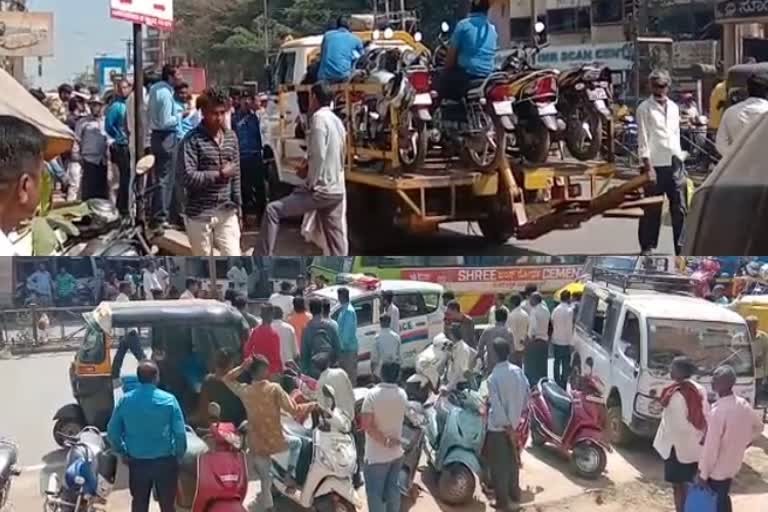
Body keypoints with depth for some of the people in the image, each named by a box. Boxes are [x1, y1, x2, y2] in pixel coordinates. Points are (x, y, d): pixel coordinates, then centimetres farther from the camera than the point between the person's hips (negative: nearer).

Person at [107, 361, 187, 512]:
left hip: (137, 462, 2)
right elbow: (180, 433, -14)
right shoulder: (168, 400, -12)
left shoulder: (125, 400, -4)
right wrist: (179, 455, 3)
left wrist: (123, 452, 15)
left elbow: (112, 431, 0)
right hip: (164, 461, -2)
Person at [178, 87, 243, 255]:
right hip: (199, 215, -4)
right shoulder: (192, 140, -12)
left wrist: (238, 205, 12)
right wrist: (219, 174, -18)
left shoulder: (231, 137, 7)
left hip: (226, 212, 4)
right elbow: (188, 177, -21)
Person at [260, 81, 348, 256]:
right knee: (336, 240, 10)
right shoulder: (337, 121, 14)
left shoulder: (319, 118, -12)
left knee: (272, 210, -3)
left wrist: (311, 184, -9)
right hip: (337, 190, 8)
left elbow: (318, 155, -20)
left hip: (321, 189, -8)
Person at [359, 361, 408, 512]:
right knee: (392, 489, 19)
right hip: (397, 453, 5)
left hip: (377, 455, -5)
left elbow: (366, 424, -25)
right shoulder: (402, 394, -3)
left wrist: (385, 441, -18)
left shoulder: (373, 395, -20)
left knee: (375, 493, 5)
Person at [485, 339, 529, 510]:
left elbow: (496, 405, -25)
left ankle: (502, 501, 15)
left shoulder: (493, 377, -25)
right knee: (513, 461, 23)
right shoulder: (518, 371, -7)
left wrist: (506, 425, -14)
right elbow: (526, 394, 2)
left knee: (498, 465, 7)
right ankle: (515, 493, 36)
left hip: (498, 426, -6)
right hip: (514, 424, 6)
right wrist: (519, 413, 14)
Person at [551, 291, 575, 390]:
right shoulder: (569, 310, -15)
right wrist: (571, 343, -11)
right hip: (565, 342, -6)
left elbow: (553, 324, 9)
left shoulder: (555, 310, 4)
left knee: (557, 363, 14)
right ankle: (563, 387, -1)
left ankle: (557, 385, 20)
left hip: (555, 341, 6)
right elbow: (569, 328, -16)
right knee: (566, 365, 0)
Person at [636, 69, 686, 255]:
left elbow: (676, 135, 18)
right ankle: (648, 246, 15)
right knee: (652, 209, 3)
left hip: (675, 163, 5)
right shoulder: (644, 108, -4)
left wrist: (680, 162, 14)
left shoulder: (674, 107, 13)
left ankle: (682, 246, 9)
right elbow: (643, 140, -8)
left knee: (680, 208, 4)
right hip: (656, 164, -5)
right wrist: (648, 167, -14)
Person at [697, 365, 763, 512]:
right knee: (723, 498, 23)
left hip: (718, 469, -8)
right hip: (733, 464, 8)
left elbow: (711, 447, -24)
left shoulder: (718, 411, -29)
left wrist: (703, 474, -16)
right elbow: (758, 426, 14)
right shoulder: (743, 404, -3)